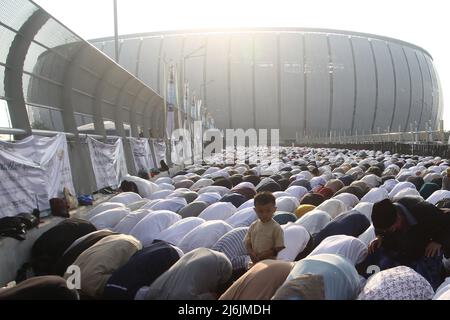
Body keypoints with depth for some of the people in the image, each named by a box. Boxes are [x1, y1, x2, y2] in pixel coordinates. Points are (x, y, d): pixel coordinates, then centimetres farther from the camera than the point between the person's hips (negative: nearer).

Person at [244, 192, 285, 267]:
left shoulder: (276, 228, -12)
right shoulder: (253, 226, 3)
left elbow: (279, 248, -13)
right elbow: (247, 243, 7)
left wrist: (263, 255, -19)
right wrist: (252, 253, -12)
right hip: (254, 263, 5)